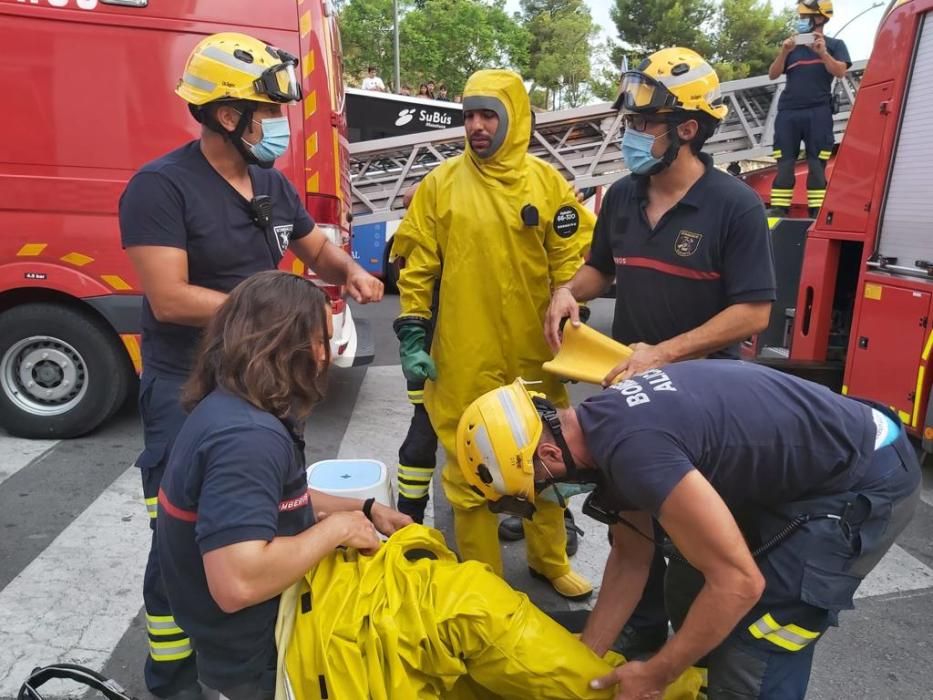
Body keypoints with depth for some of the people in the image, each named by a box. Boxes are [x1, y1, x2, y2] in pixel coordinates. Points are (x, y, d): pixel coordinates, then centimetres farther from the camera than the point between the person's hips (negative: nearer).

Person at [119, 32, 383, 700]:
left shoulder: (274, 184, 7)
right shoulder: (161, 186, -16)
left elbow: (317, 248, 19)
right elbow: (170, 300, -24)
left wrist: (350, 270, -4)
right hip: (187, 391, -7)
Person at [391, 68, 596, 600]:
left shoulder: (548, 182, 3)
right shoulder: (442, 183, 0)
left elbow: (572, 261, 4)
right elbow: (416, 266, 0)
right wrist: (412, 336, -5)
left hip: (535, 355, 2)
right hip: (465, 359, -1)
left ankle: (550, 558, 38)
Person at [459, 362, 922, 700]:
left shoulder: (632, 449, -32)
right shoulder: (606, 424, -1)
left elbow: (739, 583, -25)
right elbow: (631, 557, 8)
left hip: (866, 480, -9)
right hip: (794, 470, 9)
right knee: (689, 591, 17)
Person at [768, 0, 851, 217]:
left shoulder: (834, 44, 13)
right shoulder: (792, 46, 20)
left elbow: (840, 72, -2)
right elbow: (773, 75, 11)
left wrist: (822, 52, -13)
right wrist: (784, 52, -3)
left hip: (818, 113, -2)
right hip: (788, 112, 2)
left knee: (816, 164, -5)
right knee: (784, 164, -3)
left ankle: (817, 212, -5)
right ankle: (778, 210, -4)